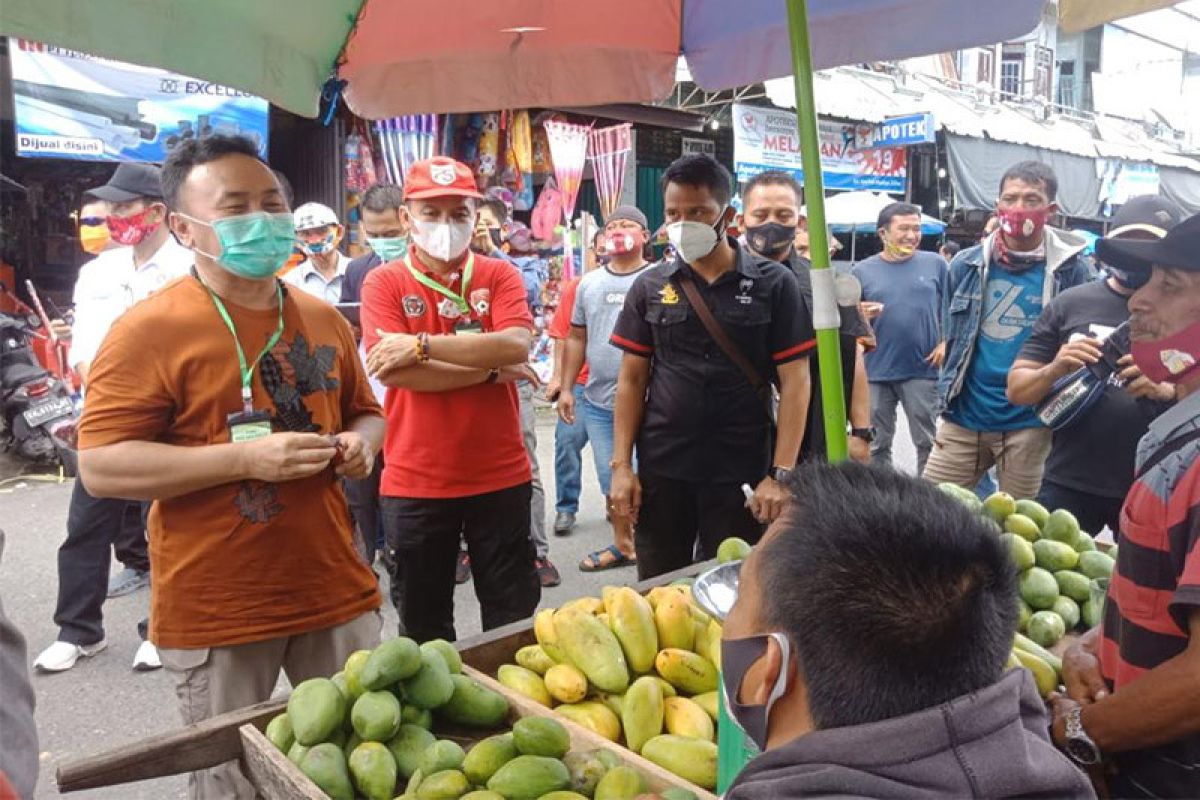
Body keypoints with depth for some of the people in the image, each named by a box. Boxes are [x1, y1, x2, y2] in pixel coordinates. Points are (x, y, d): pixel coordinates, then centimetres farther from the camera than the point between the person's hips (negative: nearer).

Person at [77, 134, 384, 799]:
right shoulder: (148, 329, -10)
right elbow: (101, 466, -15)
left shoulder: (323, 318, 8)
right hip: (216, 614, -5)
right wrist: (245, 457, -24)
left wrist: (360, 443, -3)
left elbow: (364, 413, 21)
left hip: (337, 593, 5)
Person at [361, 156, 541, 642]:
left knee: (514, 614, 13)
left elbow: (516, 345, -16)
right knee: (424, 624, 16)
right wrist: (491, 367, -14)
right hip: (415, 483, 0)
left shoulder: (499, 275, 2)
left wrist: (422, 344, -20)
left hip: (501, 476, 1)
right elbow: (392, 371, -15)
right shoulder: (384, 283, -1)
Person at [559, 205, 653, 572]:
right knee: (611, 481, 13)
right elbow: (577, 338, 15)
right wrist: (566, 389, 12)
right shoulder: (589, 283, 11)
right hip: (597, 403, 5)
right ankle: (622, 545, 30)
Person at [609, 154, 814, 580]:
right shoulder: (649, 286, 3)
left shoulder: (773, 284, -3)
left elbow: (794, 382, -5)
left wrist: (781, 474, -11)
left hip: (742, 475, -2)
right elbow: (632, 378, 6)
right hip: (661, 472, 2)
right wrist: (621, 465, -1)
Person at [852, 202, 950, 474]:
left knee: (928, 442, 9)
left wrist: (946, 343, -4)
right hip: (876, 371, 1)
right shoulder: (863, 270, 3)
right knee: (877, 444, 10)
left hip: (923, 369, 0)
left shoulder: (935, 263, 4)